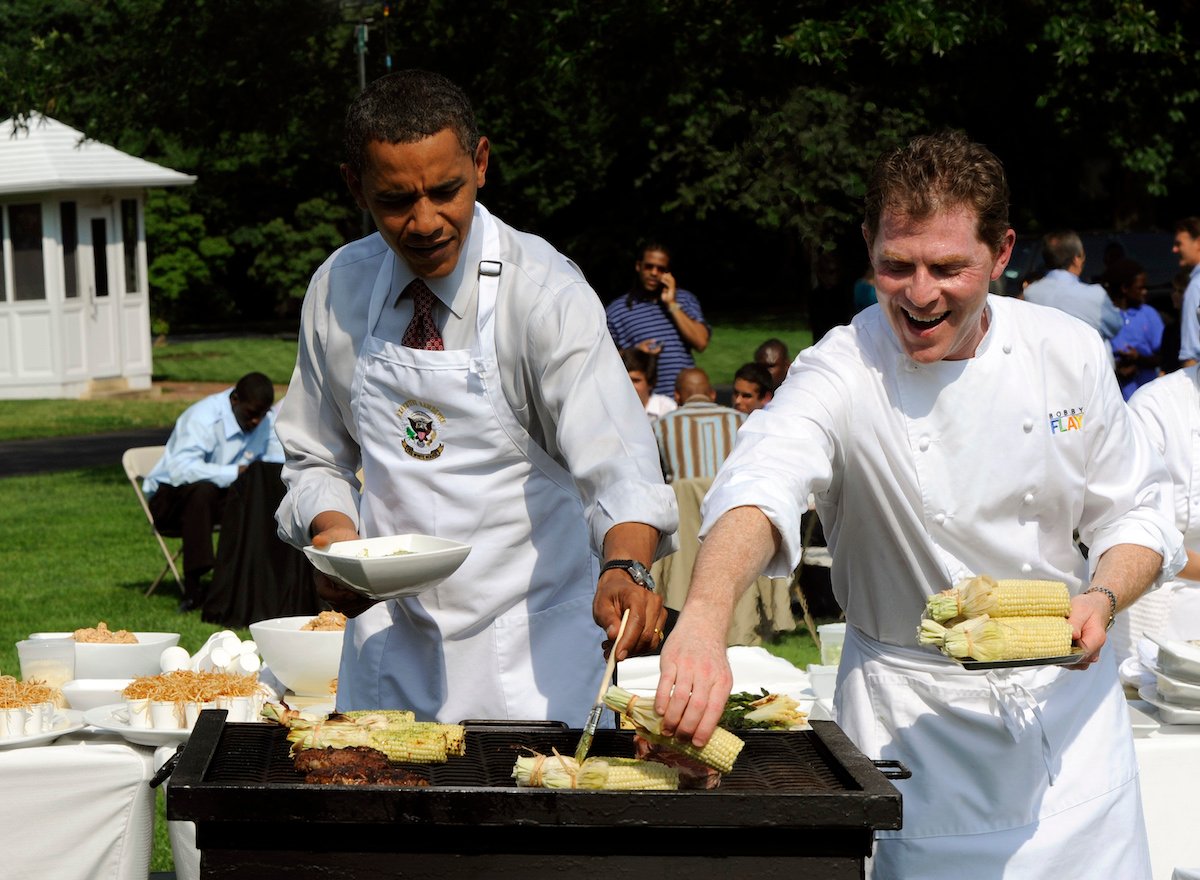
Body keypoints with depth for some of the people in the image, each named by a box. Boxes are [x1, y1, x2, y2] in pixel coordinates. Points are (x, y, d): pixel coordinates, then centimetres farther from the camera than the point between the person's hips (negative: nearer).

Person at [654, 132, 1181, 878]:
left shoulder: (1069, 352, -6)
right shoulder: (844, 373, -18)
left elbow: (1134, 514, 4)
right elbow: (762, 483, -38)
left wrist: (1102, 599, -18)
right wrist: (706, 614, -58)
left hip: (1066, 693, 3)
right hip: (912, 715, -3)